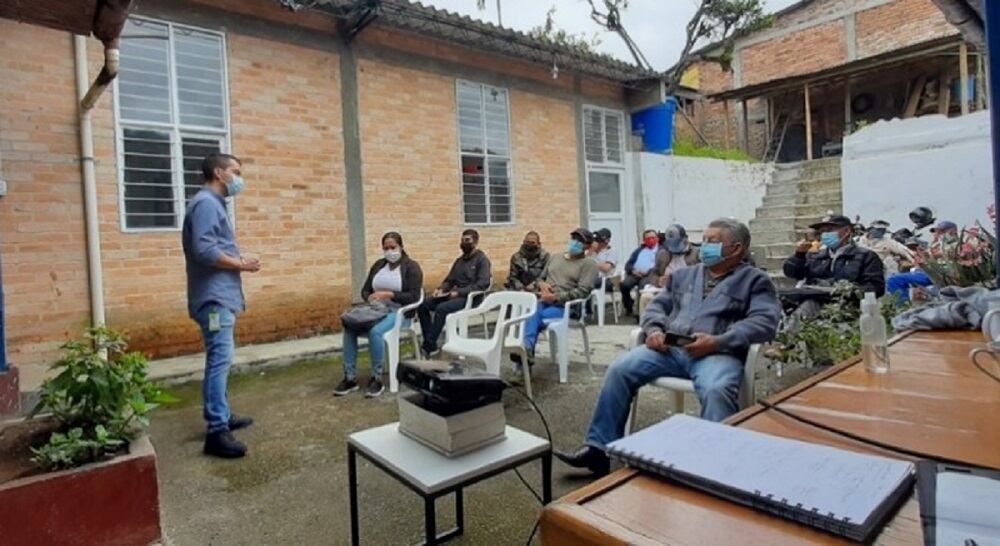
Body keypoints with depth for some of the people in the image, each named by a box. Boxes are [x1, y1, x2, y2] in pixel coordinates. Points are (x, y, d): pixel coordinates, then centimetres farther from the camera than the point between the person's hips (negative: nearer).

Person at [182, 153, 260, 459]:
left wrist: (238, 262, 7)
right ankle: (217, 432, -8)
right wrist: (240, 264, -13)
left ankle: (222, 417, 26)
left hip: (221, 296, 11)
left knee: (220, 360, 16)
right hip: (214, 297, -11)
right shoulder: (206, 203, -13)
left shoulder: (215, 204, 19)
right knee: (220, 360, -11)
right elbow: (204, 251, -23)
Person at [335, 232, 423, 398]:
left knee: (375, 331, -35)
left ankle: (377, 379, -21)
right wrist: (370, 299, -7)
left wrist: (388, 294, -21)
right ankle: (350, 378, -16)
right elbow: (365, 290, 16)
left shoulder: (411, 266, -3)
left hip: (400, 313, -6)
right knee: (349, 327, -22)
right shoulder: (378, 264, 15)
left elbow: (413, 297, -13)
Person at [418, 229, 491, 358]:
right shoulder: (459, 260, 20)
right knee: (423, 305, -12)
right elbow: (449, 280, 21)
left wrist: (459, 292, -21)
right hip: (456, 295, 8)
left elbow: (483, 284, -16)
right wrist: (441, 289, -3)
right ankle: (429, 343, -13)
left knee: (441, 308, -32)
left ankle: (428, 346, -25)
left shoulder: (482, 259, -3)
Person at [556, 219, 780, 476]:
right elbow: (657, 305, 22)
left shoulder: (755, 280, 10)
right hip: (669, 348, 4)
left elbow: (765, 321, -5)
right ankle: (599, 447, -12)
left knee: (717, 390, -37)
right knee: (620, 369, -17)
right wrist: (654, 330, -2)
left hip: (718, 353, -4)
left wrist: (718, 341, -19)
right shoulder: (683, 274, 26)